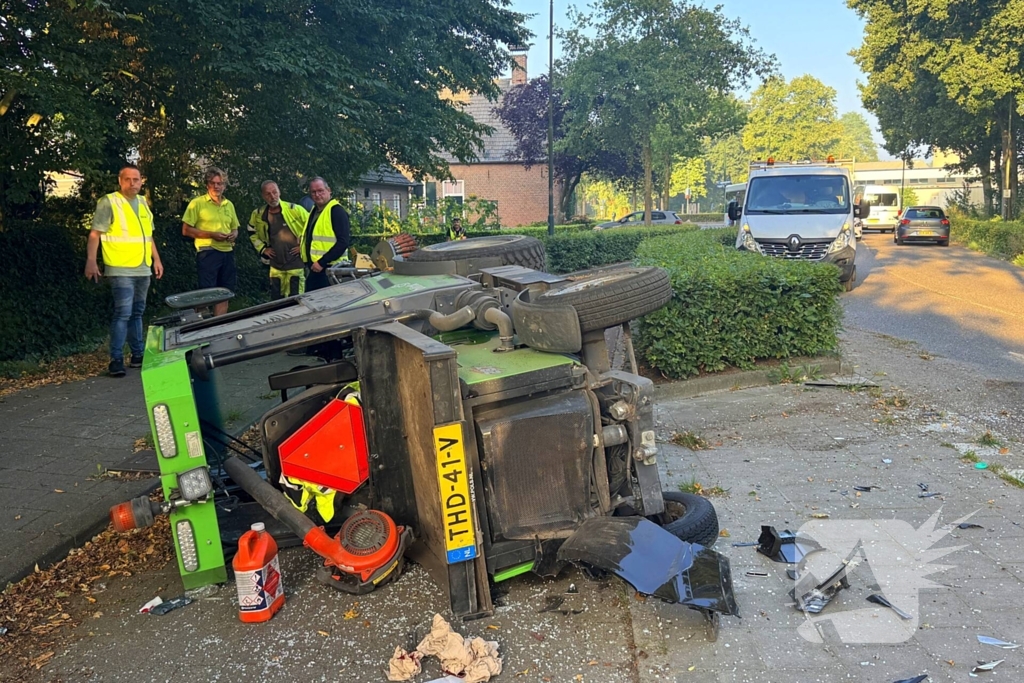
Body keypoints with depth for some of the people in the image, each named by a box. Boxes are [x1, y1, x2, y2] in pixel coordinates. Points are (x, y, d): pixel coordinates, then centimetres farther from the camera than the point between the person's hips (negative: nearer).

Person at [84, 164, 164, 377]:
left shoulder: (142, 202, 14)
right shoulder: (108, 202, -6)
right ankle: (116, 359, -7)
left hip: (143, 269, 7)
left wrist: (156, 259, 19)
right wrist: (91, 261, -18)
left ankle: (138, 354, 22)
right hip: (121, 269, -7)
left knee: (137, 313, 14)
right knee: (123, 312, -12)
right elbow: (95, 234, -9)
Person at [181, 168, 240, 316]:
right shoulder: (197, 203, -4)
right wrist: (211, 234, -16)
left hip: (227, 253, 6)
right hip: (207, 253, -6)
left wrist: (234, 235, -1)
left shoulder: (229, 205, 14)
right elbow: (186, 230, -6)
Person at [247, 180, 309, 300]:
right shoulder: (258, 215, 2)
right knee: (276, 299, 12)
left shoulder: (295, 210, -11)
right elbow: (252, 232, 21)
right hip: (276, 265, 4)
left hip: (295, 264, -4)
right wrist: (262, 248, 10)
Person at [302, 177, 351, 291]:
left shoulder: (336, 210, -11)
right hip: (314, 268, 9)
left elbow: (343, 241, -19)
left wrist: (322, 262, -21)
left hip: (329, 269, -9)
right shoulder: (314, 211, 18)